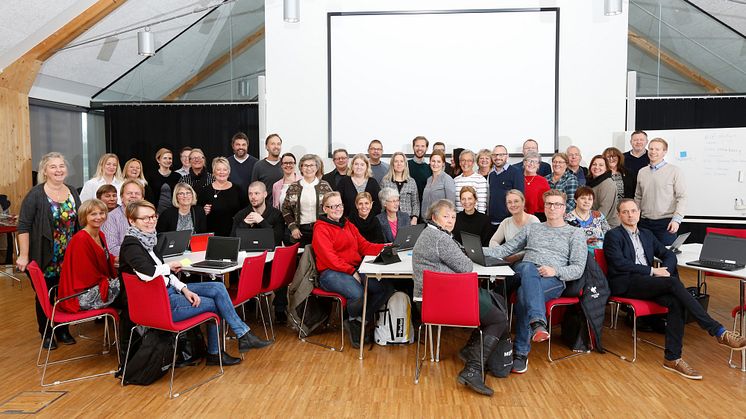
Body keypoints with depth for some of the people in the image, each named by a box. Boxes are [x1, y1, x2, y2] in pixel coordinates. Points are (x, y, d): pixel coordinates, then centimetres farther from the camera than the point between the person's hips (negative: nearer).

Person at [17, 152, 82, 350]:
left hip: (69, 258, 4)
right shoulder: (36, 195, -10)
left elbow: (79, 222, 12)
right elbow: (23, 226, -11)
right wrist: (23, 255, -15)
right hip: (45, 258, -4)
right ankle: (46, 333, 23)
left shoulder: (72, 192, 6)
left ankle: (63, 330, 28)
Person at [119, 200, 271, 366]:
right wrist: (169, 266, -15)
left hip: (168, 289, 8)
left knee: (218, 288, -2)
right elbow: (147, 273, -35)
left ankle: (244, 335, 1)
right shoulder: (131, 245, -17)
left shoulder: (145, 239, 11)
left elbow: (164, 274, 11)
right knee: (212, 303, -4)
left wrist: (184, 289, -4)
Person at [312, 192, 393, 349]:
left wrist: (384, 247, -1)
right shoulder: (321, 229, -2)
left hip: (356, 269, 7)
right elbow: (329, 258, -12)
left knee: (386, 286, -16)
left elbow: (363, 245, 16)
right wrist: (351, 272, -18)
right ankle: (353, 321, 1)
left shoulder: (348, 224, 22)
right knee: (358, 294, -33)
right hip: (331, 273, -7)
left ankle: (359, 321, -2)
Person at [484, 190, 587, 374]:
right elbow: (506, 249, 22)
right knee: (529, 268, -37)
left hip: (554, 280, -2)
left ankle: (521, 352, -33)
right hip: (523, 271, 2)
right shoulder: (531, 228, 27)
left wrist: (555, 271, -15)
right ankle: (538, 322, -56)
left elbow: (578, 268, 6)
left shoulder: (575, 234, 17)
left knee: (524, 293, -36)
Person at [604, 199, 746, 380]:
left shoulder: (647, 234, 24)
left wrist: (665, 269, -3)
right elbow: (619, 263, -11)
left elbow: (669, 255, 20)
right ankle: (719, 332, -26)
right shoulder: (613, 235, 2)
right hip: (626, 284, -6)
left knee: (675, 302, -24)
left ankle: (672, 358, -20)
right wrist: (652, 271, -13)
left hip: (647, 283, 6)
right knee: (674, 283, -27)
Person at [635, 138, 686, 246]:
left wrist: (677, 219, -15)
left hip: (666, 222, -4)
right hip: (645, 222, 4)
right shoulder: (642, 172, 11)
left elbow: (682, 198, -6)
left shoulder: (674, 171, -3)